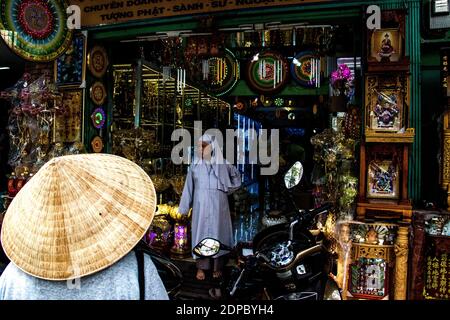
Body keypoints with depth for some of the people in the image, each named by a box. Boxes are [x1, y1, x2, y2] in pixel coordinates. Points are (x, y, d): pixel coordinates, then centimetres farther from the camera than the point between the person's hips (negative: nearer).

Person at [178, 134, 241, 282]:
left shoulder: (223, 164, -3)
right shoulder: (195, 165, -1)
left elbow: (236, 176, 13)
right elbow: (189, 187, 3)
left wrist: (226, 191, 5)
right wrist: (184, 207, 2)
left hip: (217, 206, -1)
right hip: (201, 206, 1)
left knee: (217, 233, 5)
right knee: (201, 233, 3)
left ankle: (217, 267, 17)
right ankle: (201, 267, 13)